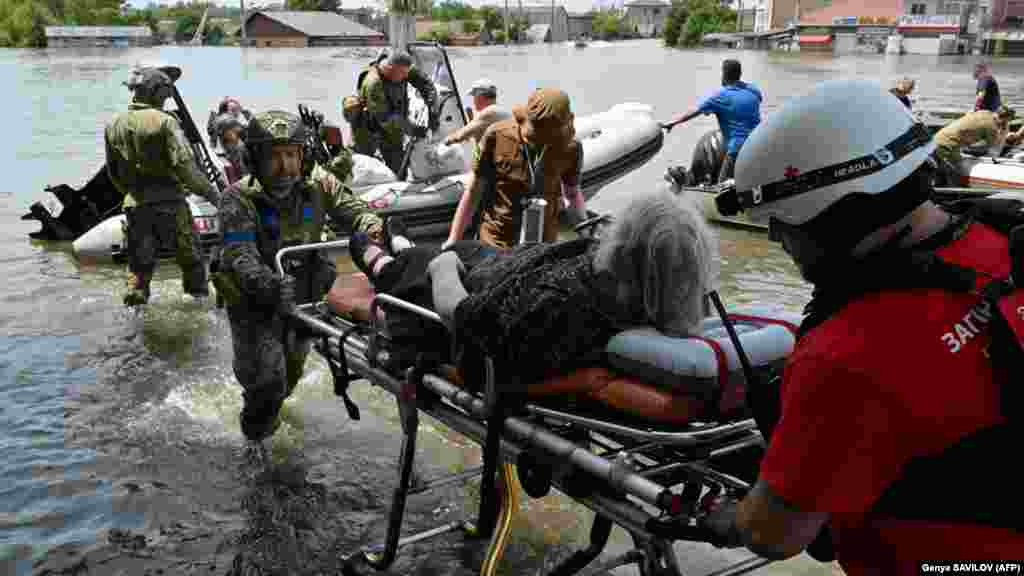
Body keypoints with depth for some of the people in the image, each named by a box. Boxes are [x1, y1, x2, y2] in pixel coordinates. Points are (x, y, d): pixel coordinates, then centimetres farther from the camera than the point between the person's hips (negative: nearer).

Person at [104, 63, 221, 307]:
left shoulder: (113, 126, 8)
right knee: (191, 258, 10)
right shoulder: (164, 122, -11)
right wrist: (210, 191, -10)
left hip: (134, 204, 5)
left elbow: (113, 173, 14)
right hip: (168, 202, -5)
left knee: (139, 263, 14)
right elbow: (184, 165, -19)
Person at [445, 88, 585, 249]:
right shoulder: (497, 135, -14)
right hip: (496, 242, -1)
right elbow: (473, 190, -3)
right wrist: (453, 239, 0)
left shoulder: (569, 147, -10)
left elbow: (573, 193, 9)